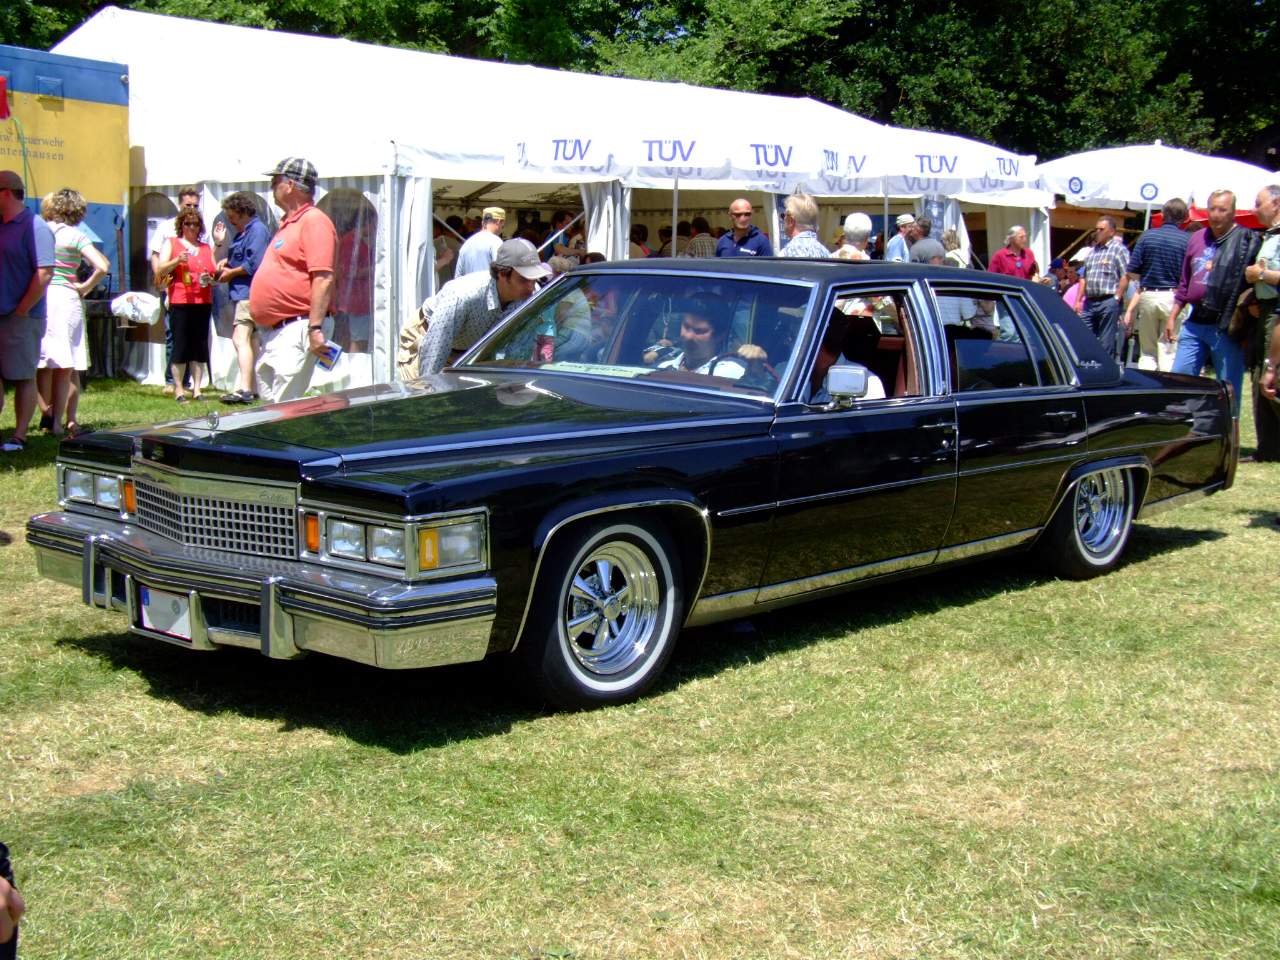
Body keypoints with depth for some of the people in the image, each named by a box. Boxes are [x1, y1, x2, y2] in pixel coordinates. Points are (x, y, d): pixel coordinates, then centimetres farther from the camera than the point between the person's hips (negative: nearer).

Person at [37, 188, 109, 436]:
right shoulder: (76, 237, -4)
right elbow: (102, 266, -15)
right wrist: (84, 287, 0)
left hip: (38, 299, 2)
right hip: (65, 298, -2)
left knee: (43, 364, 11)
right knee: (67, 365, 4)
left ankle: (49, 416, 10)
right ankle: (66, 422, 3)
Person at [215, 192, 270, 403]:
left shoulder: (257, 230, -11)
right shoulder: (243, 232, 19)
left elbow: (254, 265, -20)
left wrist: (231, 273, -9)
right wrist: (227, 261, 7)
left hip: (250, 293, -11)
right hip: (243, 293, 11)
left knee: (240, 339, -20)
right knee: (249, 341, 16)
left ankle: (244, 389, -28)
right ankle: (252, 389, 25)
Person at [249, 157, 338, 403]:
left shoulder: (313, 221, -13)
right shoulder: (289, 223, 20)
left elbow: (324, 279, -21)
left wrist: (315, 328, -26)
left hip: (297, 330, -11)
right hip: (274, 331, 11)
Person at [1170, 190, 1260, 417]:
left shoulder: (1247, 241, -6)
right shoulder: (1197, 238, 13)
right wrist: (1172, 317, 16)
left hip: (1226, 327, -6)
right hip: (1195, 323, 6)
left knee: (1229, 390, 2)